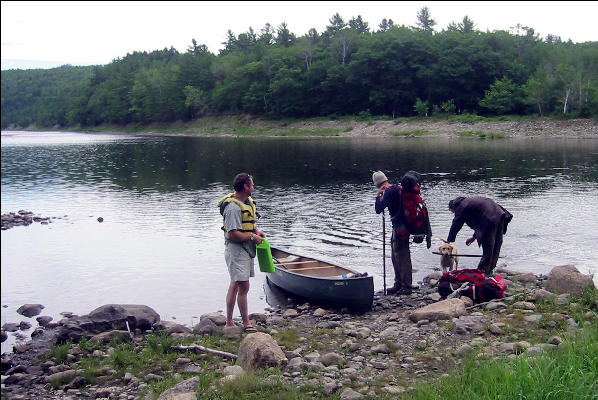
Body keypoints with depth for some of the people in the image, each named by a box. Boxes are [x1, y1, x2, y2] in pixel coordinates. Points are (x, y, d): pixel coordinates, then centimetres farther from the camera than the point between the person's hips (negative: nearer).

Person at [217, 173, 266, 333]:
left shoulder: (248, 201, 10)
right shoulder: (233, 207, -21)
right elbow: (233, 234, -25)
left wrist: (256, 231, 6)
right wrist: (252, 237, -15)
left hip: (246, 250, 10)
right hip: (236, 250, -10)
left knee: (235, 285, 14)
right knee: (243, 287, -6)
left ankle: (229, 322, 23)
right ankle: (246, 323, 5)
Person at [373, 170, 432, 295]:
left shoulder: (389, 192, -16)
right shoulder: (398, 188, 11)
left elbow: (378, 209, -17)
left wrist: (378, 195, -5)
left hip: (399, 228, -10)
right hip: (400, 227, 10)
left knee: (402, 257, -5)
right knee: (395, 256, 18)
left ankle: (406, 287, 0)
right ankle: (399, 284, 26)